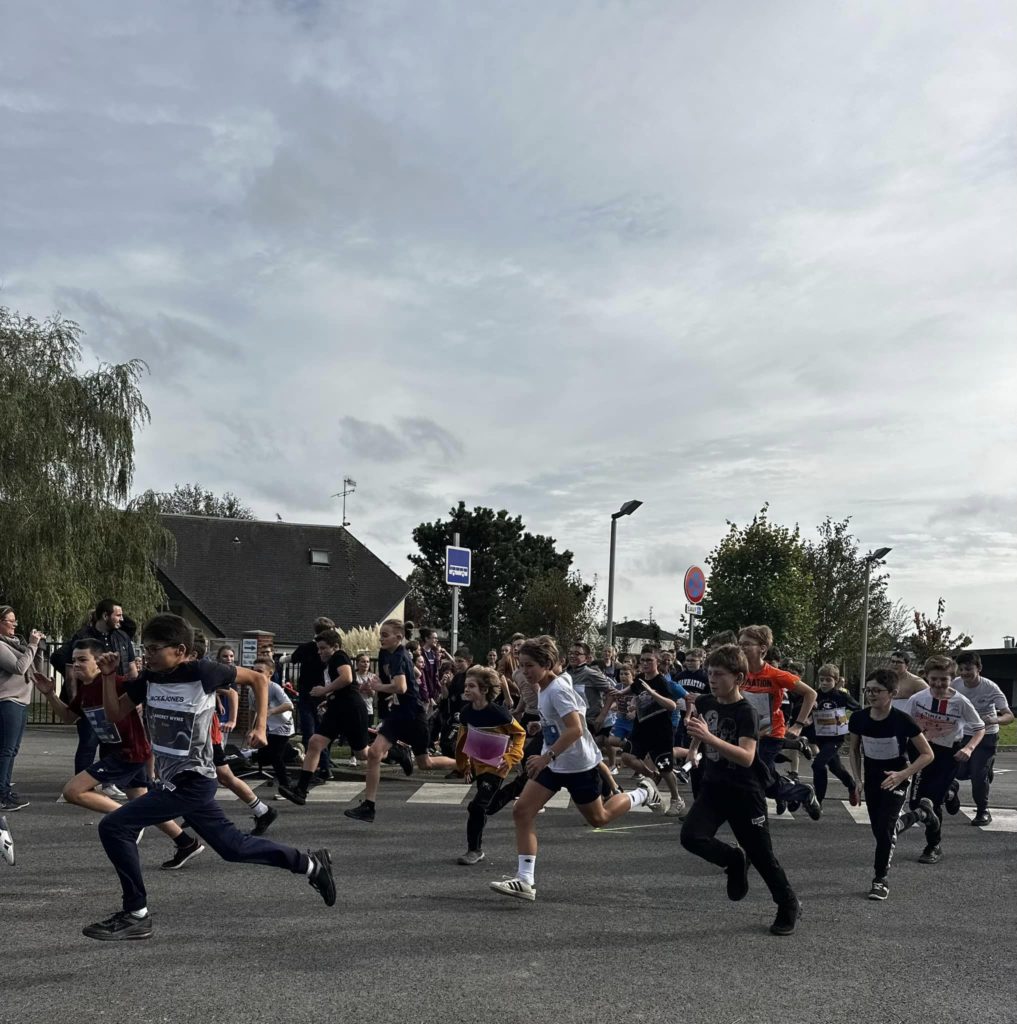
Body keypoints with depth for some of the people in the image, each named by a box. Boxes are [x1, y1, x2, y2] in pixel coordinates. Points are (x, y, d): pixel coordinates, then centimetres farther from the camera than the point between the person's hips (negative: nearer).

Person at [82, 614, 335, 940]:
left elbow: (259, 679, -6)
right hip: (175, 780, 8)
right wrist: (109, 676, -6)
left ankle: (136, 915, 0)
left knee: (113, 827, -12)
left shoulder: (202, 672, -16)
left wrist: (259, 727, -10)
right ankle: (311, 864, 30)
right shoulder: (148, 678, 2)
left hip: (192, 782, -8)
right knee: (233, 846, 17)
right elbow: (114, 715, 8)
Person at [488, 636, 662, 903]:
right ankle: (525, 881, -5)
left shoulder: (558, 690, -25)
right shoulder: (543, 688, 2)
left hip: (578, 765, -8)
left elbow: (575, 729, -34)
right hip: (554, 764, 8)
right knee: (521, 811, -6)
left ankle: (643, 793, 36)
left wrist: (546, 757, -37)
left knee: (598, 819, 12)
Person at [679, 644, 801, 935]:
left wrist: (709, 737, -42)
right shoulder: (705, 702, -1)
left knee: (761, 854, 4)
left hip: (745, 793, -5)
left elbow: (747, 757, -34)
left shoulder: (747, 713, -19)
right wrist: (694, 748, 12)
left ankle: (789, 905, 30)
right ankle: (734, 860, 11)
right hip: (713, 787, 5)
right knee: (690, 836, -18)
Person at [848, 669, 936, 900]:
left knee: (885, 828, -13)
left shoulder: (902, 721, -24)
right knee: (878, 830, 12)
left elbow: (927, 754, -15)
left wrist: (902, 775, -26)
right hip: (872, 778, 5)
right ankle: (920, 813, 40)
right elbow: (854, 750, 6)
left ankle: (881, 880, 7)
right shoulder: (858, 719, -13)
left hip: (895, 779, -5)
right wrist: (857, 780, 0)